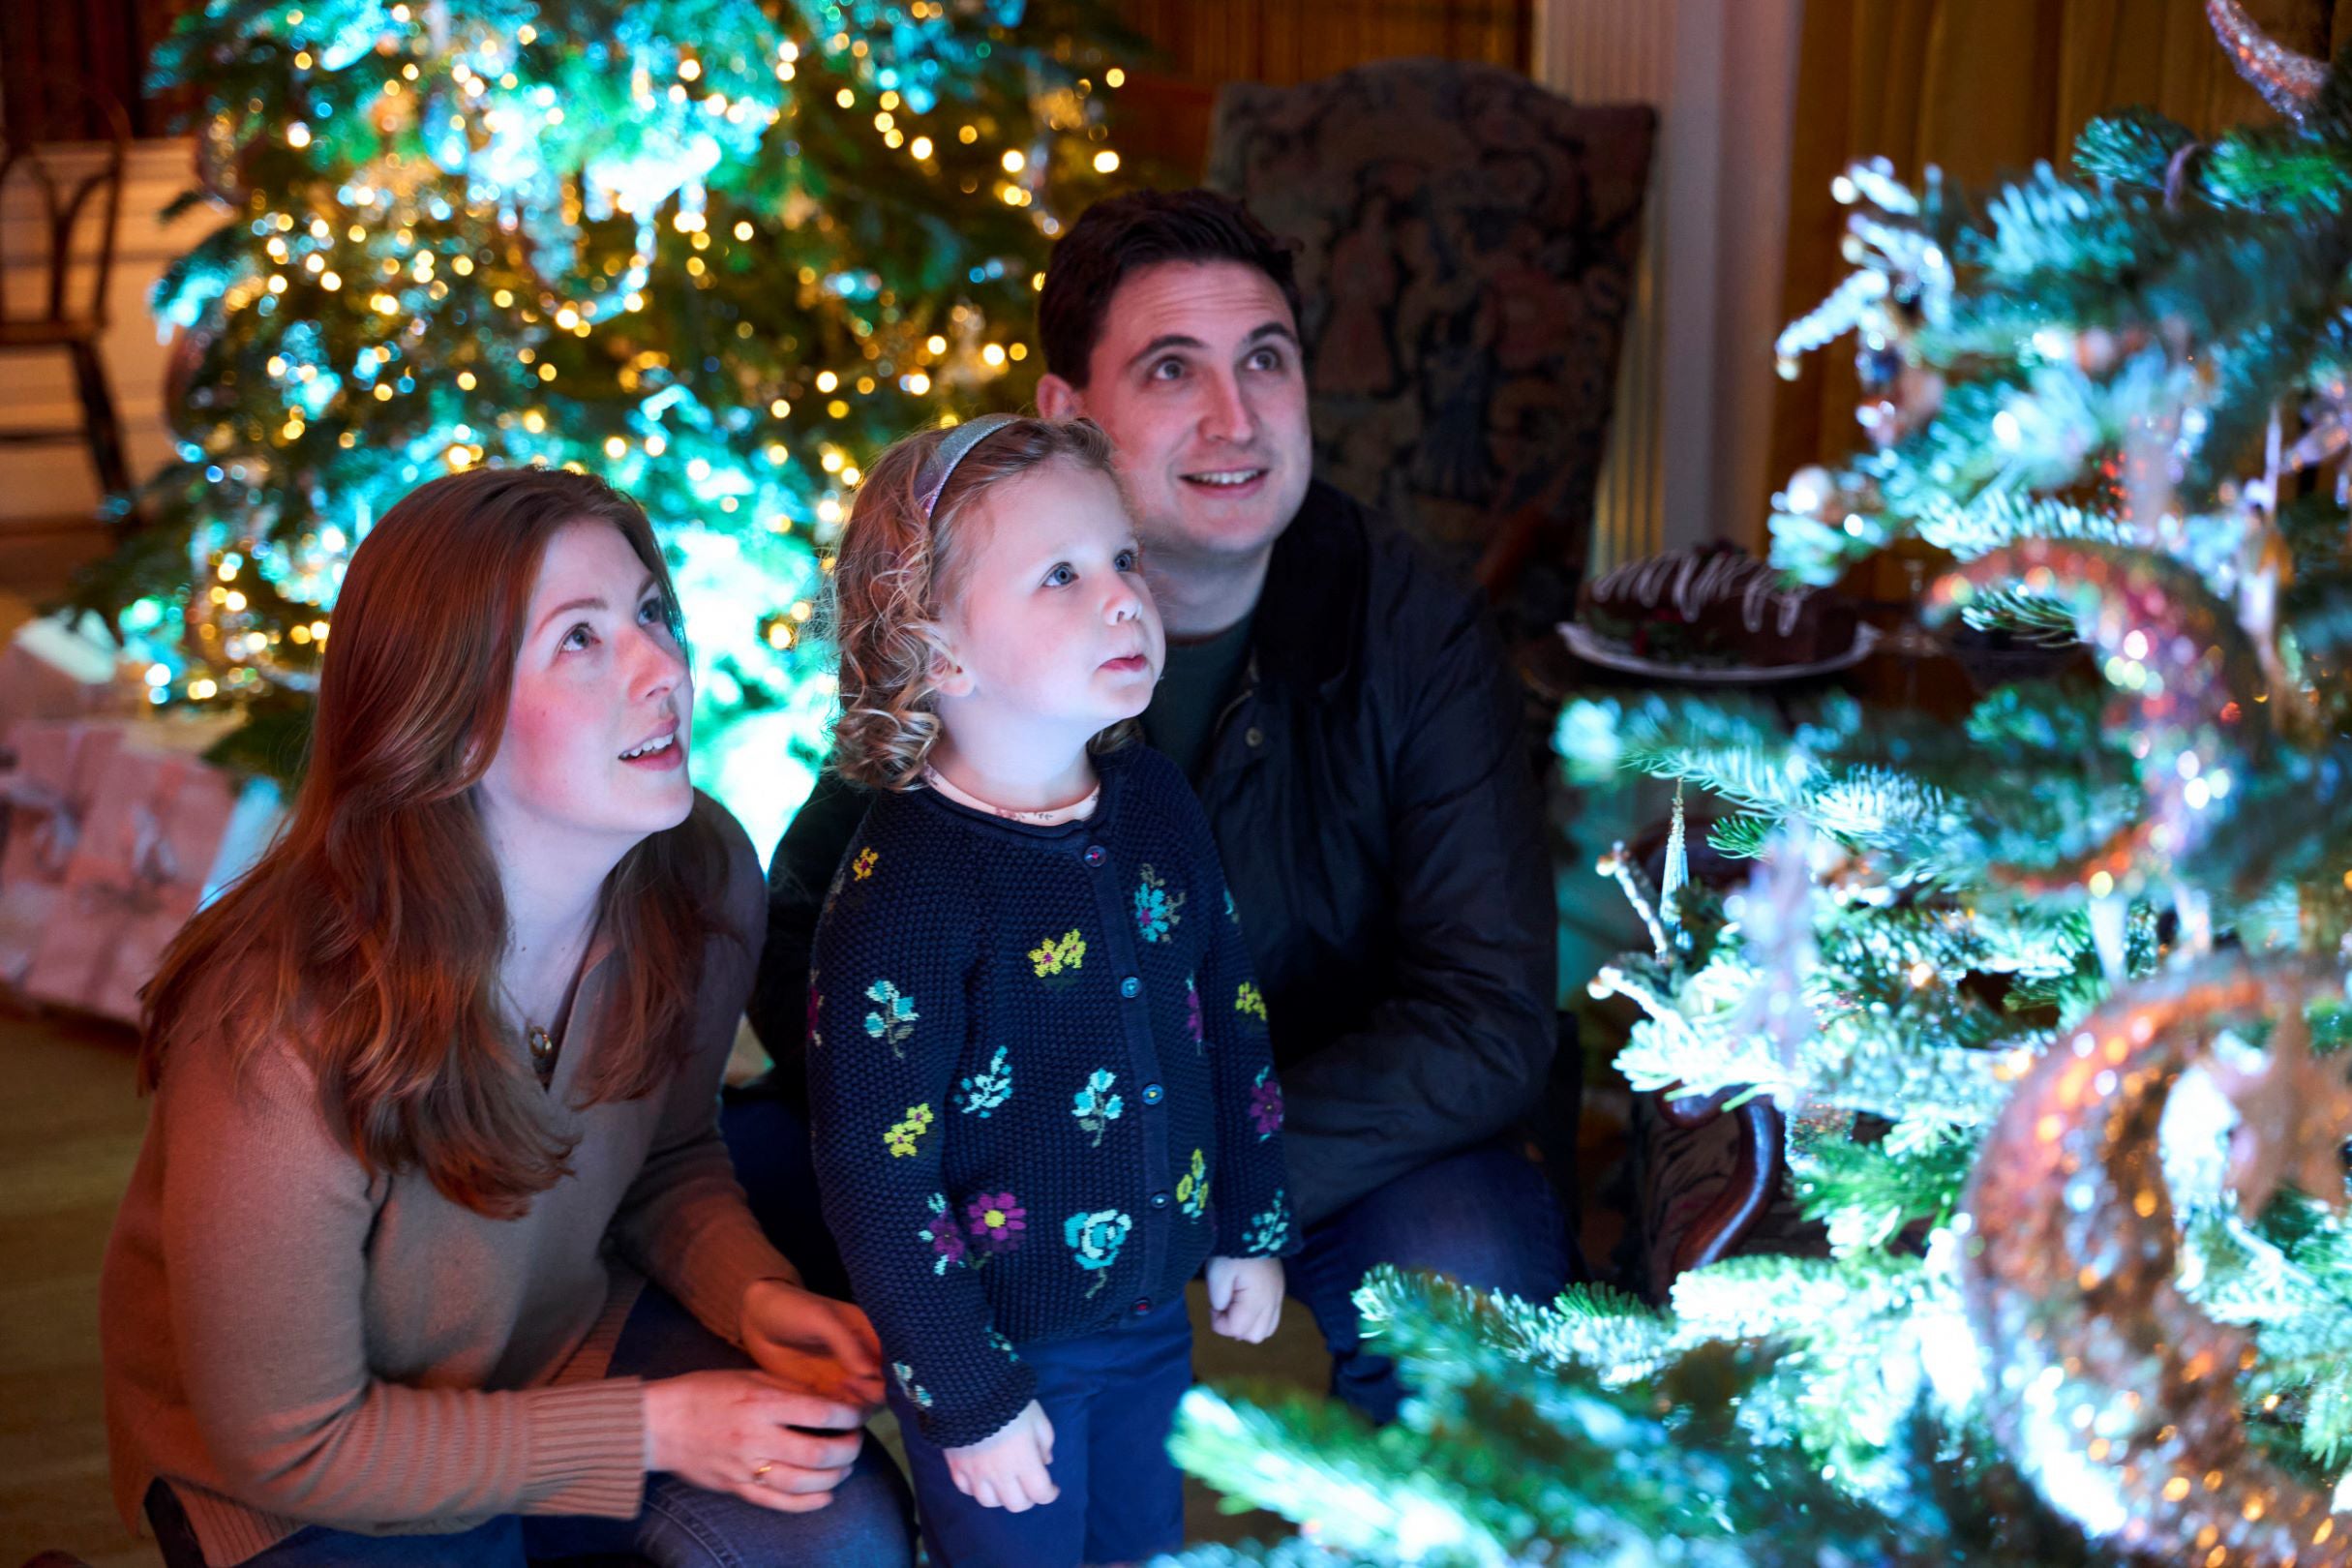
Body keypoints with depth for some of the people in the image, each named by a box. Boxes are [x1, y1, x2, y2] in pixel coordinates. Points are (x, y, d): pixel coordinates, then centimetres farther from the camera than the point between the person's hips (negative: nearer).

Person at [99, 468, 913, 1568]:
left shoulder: (701, 879, -15)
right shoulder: (288, 1035, -35)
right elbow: (288, 1446, -23)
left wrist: (754, 1295, -17)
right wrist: (652, 1429, -23)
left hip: (569, 1332, 5)